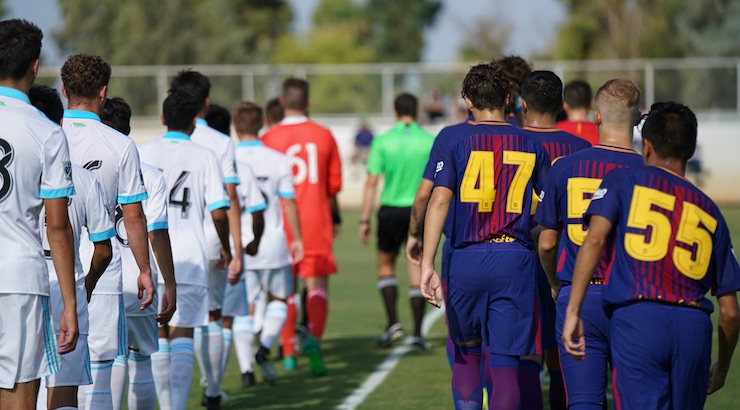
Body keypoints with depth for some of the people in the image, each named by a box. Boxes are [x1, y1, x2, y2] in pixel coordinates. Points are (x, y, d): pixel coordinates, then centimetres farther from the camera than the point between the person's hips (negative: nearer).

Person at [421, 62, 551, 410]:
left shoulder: (457, 144, 1)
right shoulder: (532, 148, 7)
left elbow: (439, 201, -11)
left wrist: (427, 264, -16)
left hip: (467, 261, 0)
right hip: (516, 261, 0)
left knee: (466, 355, 18)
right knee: (505, 365, -1)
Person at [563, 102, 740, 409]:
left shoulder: (624, 181, 14)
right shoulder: (709, 211, 22)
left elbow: (594, 239, -6)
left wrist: (572, 311, -7)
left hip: (636, 318, -3)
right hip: (695, 326, 3)